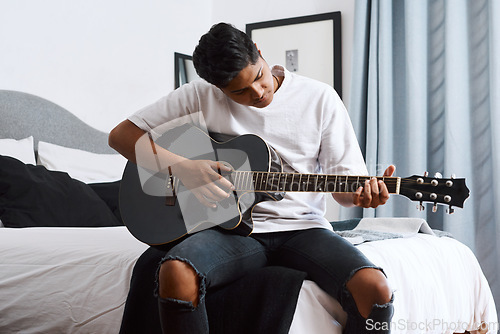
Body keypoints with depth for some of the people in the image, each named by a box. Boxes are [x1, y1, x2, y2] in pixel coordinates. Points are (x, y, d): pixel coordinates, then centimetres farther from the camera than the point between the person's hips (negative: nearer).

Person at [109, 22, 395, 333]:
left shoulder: (320, 98, 3)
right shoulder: (201, 95, 2)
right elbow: (121, 135, 2)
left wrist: (361, 194, -20)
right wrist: (181, 167, -13)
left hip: (301, 227, 1)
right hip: (232, 227, 0)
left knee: (374, 288, -27)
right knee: (175, 274, -33)